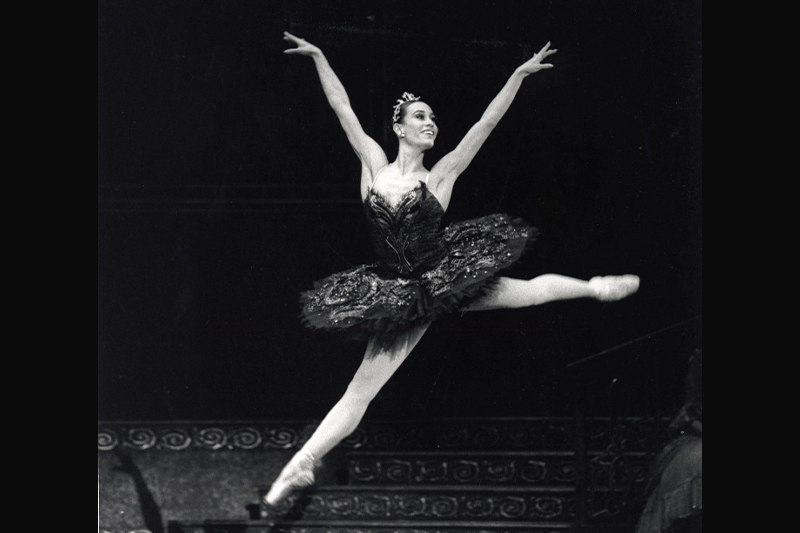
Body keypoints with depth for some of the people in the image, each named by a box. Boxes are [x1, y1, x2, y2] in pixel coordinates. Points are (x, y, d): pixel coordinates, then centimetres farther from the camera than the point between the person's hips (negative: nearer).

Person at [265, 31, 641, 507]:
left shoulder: (441, 174, -4)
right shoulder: (374, 165, -1)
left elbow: (487, 123, -8)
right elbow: (344, 110, -3)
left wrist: (520, 74, -12)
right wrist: (319, 58, -7)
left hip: (444, 277, 0)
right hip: (404, 295, 0)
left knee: (530, 291, 12)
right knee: (361, 389, -3)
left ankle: (596, 287, 43)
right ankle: (302, 464, 0)